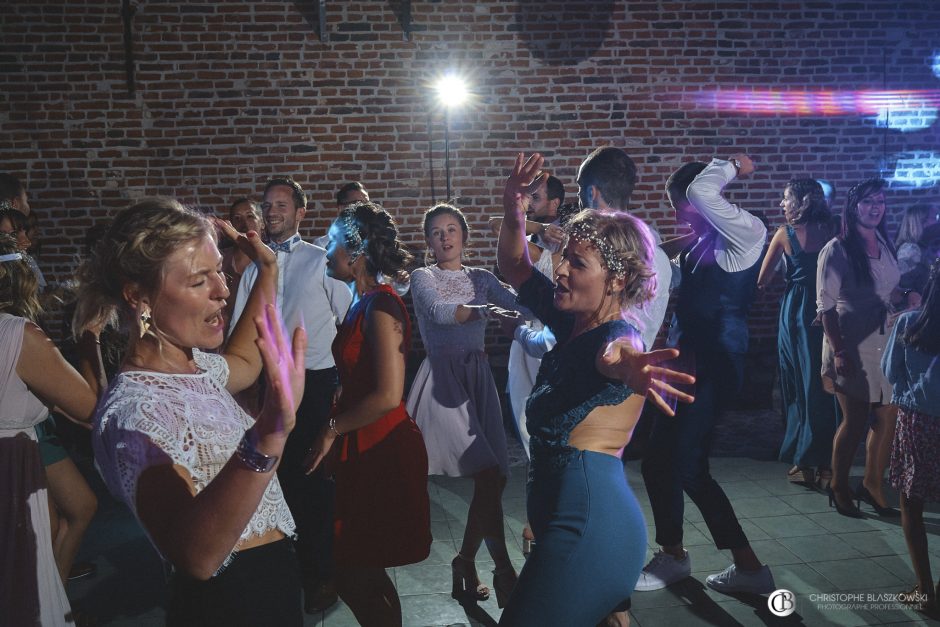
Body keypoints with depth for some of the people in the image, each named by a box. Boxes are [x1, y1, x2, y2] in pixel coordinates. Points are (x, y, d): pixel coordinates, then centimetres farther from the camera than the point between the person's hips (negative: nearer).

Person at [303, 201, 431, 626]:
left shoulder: (380, 307, -18)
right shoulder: (363, 302, 9)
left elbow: (388, 396, -23)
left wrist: (333, 429, -13)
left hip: (382, 451, -9)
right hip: (365, 449, 9)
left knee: (355, 573, 3)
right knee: (354, 567, 16)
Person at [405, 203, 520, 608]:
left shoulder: (481, 278, 13)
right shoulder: (422, 278, 1)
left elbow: (521, 302, -2)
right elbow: (438, 311, -20)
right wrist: (485, 310, -36)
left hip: (478, 376, 5)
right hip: (443, 376, -4)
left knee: (493, 476, 0)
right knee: (487, 471, -13)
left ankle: (465, 565, 17)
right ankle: (503, 567, -2)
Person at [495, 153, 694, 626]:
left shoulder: (618, 335, -15)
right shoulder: (571, 323, 9)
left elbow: (614, 355, -41)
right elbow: (515, 267, 18)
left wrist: (627, 367, -64)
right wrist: (512, 212, 2)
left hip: (588, 526, -9)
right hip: (578, 519, 9)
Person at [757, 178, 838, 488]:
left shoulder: (785, 233, -4)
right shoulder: (831, 232, 2)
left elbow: (762, 279, -1)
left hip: (795, 310, -2)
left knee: (799, 385, 7)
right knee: (825, 385, 7)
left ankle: (804, 461, 12)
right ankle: (826, 462, 9)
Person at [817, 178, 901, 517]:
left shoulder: (886, 246, 9)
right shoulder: (837, 250, -10)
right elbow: (826, 305, -12)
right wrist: (838, 352, -16)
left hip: (886, 343, 6)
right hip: (852, 346, -6)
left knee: (888, 417, 8)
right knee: (855, 420, 1)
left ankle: (872, 483, 25)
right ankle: (839, 487, 20)